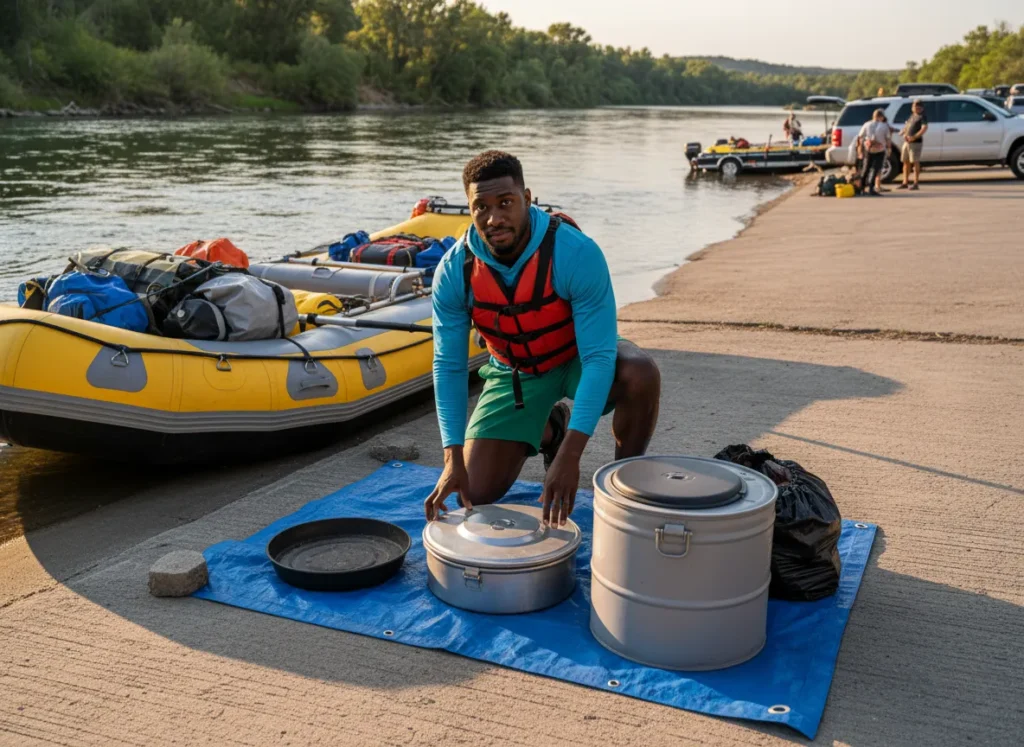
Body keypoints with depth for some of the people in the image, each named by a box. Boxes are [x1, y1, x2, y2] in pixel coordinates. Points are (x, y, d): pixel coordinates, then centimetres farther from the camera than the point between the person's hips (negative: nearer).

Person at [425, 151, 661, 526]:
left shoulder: (577, 254, -33)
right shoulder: (453, 272, -22)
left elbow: (599, 357, -34)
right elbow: (449, 366, -15)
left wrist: (570, 456, -43)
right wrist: (453, 459, -24)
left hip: (579, 357, -2)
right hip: (514, 371, 3)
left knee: (640, 374, -37)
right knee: (477, 493, -5)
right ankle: (548, 429, 26)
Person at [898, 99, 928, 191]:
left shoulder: (922, 117, -6)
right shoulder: (912, 115, 17)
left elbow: (924, 128, -19)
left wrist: (914, 137, -26)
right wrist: (903, 133, -2)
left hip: (915, 143, -8)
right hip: (906, 142, 8)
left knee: (915, 162, -5)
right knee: (906, 162, 9)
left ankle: (916, 183, -2)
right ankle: (905, 183, 15)